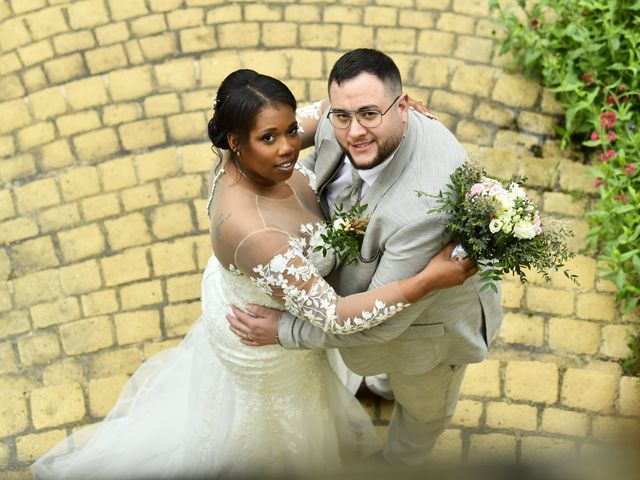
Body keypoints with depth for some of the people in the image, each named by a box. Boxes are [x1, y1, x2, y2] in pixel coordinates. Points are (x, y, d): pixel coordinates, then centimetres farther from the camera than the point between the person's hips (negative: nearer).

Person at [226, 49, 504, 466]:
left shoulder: (426, 208, -48)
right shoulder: (340, 127, -25)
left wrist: (284, 330, -26)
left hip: (428, 319, -6)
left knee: (422, 402, 29)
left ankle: (403, 461, 62)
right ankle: (383, 378, 76)